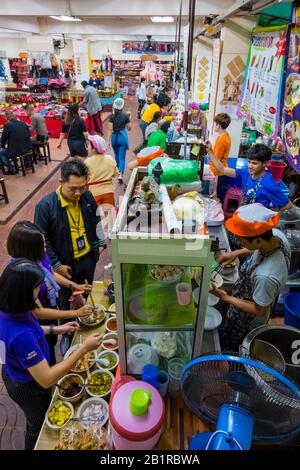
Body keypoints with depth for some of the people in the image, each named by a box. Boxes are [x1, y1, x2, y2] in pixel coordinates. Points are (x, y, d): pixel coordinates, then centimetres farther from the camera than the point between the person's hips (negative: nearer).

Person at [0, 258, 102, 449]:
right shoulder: (21, 335, -44)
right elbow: (46, 380, -37)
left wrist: (57, 329, 2)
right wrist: (84, 349, -35)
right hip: (29, 388, -8)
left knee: (35, 421, 36)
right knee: (39, 428, 25)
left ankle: (34, 442, 63)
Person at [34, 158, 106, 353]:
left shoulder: (87, 196, -11)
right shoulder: (46, 206, -24)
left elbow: (96, 220, 7)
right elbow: (42, 240, -16)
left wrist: (100, 243, 5)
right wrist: (56, 265, -14)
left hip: (88, 258, 4)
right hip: (66, 264, -4)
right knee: (67, 301, 17)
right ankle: (66, 335, 40)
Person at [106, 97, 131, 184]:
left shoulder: (112, 116, -4)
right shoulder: (125, 116, -7)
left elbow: (110, 129, -9)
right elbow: (129, 128, 0)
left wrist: (108, 141, -9)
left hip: (114, 137, 2)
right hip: (123, 136, -2)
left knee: (117, 156, 21)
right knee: (122, 157, -1)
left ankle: (118, 171, 38)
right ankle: (120, 174, -18)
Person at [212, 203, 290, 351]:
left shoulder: (265, 275, -47)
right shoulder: (276, 234, -26)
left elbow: (260, 310, -27)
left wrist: (225, 297, -23)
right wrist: (237, 253, -11)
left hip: (246, 319, -7)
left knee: (230, 348, 26)